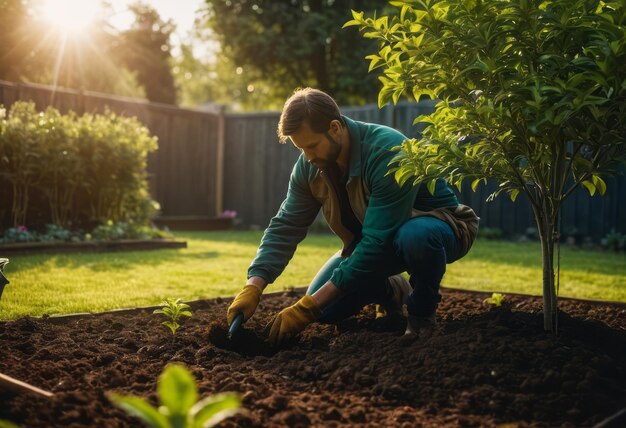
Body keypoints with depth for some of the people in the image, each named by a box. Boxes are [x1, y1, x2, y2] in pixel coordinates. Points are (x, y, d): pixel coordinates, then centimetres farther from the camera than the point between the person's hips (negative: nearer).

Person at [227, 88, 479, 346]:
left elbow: (376, 243, -38)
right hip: (373, 240, 6)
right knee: (324, 309, -9)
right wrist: (253, 286, -25)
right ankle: (392, 294, 19)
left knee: (415, 236, -42)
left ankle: (422, 314, -11)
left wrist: (309, 307, -38)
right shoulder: (308, 166, -12)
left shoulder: (389, 154, -35)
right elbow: (285, 227, -9)